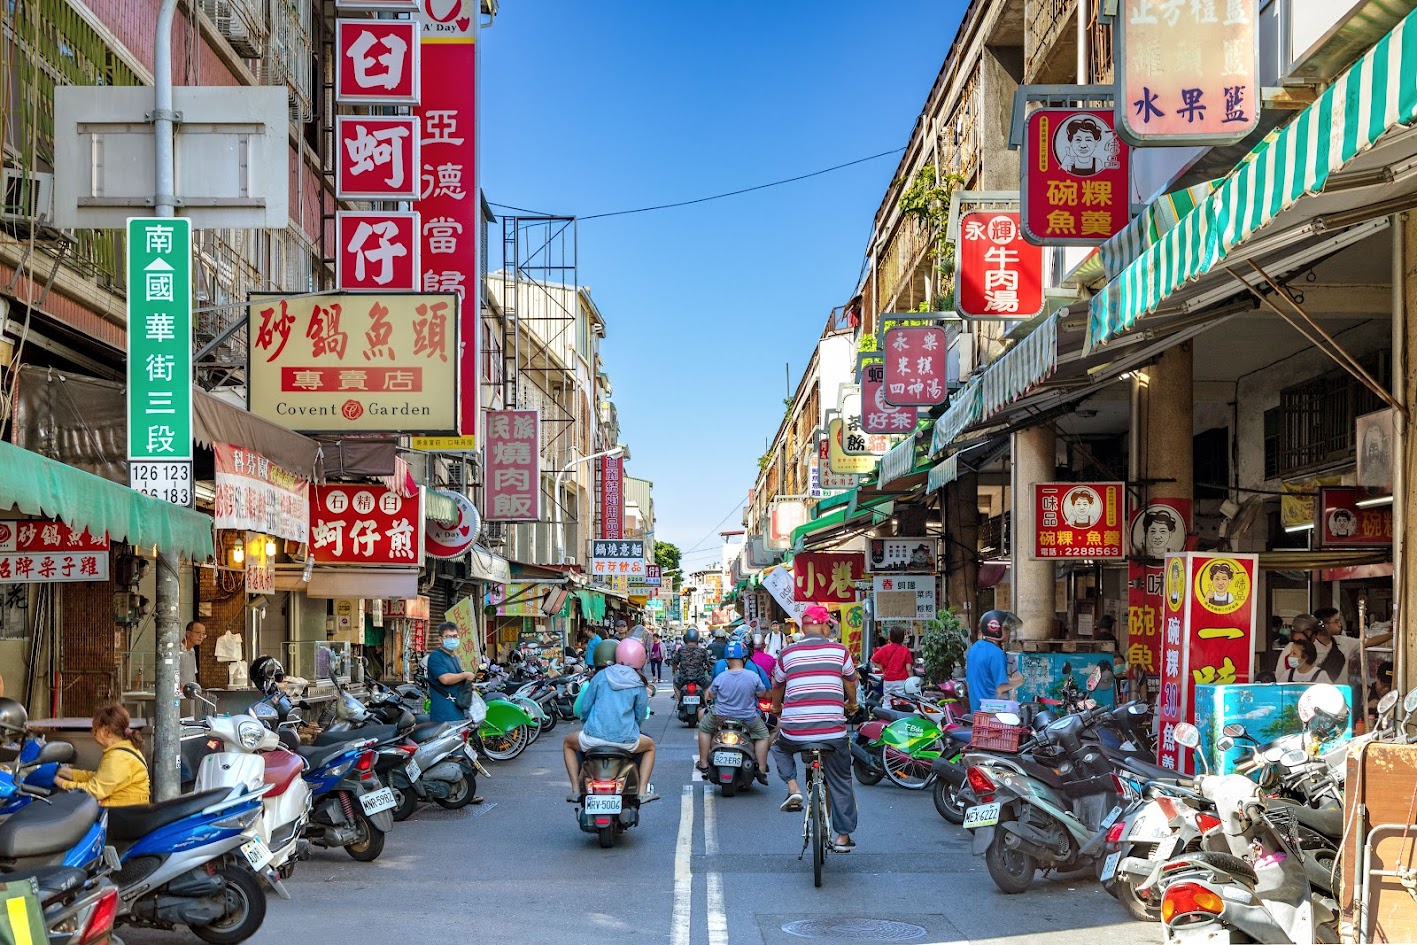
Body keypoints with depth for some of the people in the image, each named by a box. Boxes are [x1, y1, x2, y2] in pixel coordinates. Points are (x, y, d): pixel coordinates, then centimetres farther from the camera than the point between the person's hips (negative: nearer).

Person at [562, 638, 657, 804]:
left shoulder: (601, 676, 5)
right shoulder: (639, 685, 4)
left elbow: (584, 708, 9)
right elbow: (640, 715, 11)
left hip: (594, 737, 0)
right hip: (626, 740, 0)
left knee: (568, 743, 31)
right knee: (650, 746, 32)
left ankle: (576, 789, 17)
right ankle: (642, 791, 15)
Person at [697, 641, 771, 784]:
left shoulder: (720, 678, -15)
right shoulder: (753, 676, -16)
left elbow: (711, 695, 1)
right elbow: (761, 693, 1)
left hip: (721, 717, 0)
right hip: (748, 718, 0)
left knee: (704, 727, 28)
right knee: (762, 734, 25)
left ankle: (703, 765, 26)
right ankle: (762, 770, 16)